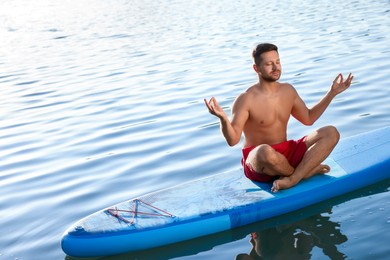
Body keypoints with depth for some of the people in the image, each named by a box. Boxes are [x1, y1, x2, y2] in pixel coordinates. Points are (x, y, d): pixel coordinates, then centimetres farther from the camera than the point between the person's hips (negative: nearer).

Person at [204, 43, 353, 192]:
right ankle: (307, 170, -11)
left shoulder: (288, 90, 7)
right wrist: (223, 118, -41)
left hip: (287, 153, 6)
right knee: (266, 151, -43)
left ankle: (293, 178, -26)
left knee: (331, 133, -9)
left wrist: (332, 93, 17)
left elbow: (308, 118, 22)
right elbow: (233, 140, -20)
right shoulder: (246, 100, -14)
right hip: (258, 162, -6)